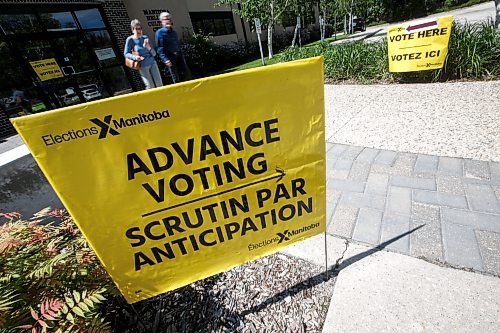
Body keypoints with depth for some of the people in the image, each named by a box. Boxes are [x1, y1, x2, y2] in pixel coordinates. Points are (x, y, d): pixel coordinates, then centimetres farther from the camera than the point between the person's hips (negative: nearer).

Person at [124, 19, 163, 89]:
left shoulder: (145, 38, 8)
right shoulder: (130, 39, -2)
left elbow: (154, 54, 7)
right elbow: (126, 53, 0)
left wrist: (148, 47, -12)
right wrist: (134, 57, -17)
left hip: (152, 63, 4)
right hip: (143, 66, -4)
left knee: (159, 84, 3)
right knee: (150, 87, -8)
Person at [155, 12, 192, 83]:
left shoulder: (174, 32, 17)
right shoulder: (160, 32, -3)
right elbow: (160, 48, -11)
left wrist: (181, 56, 17)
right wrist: (165, 59, -22)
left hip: (178, 55, 6)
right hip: (170, 57, -6)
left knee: (187, 73, 0)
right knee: (175, 78, -2)